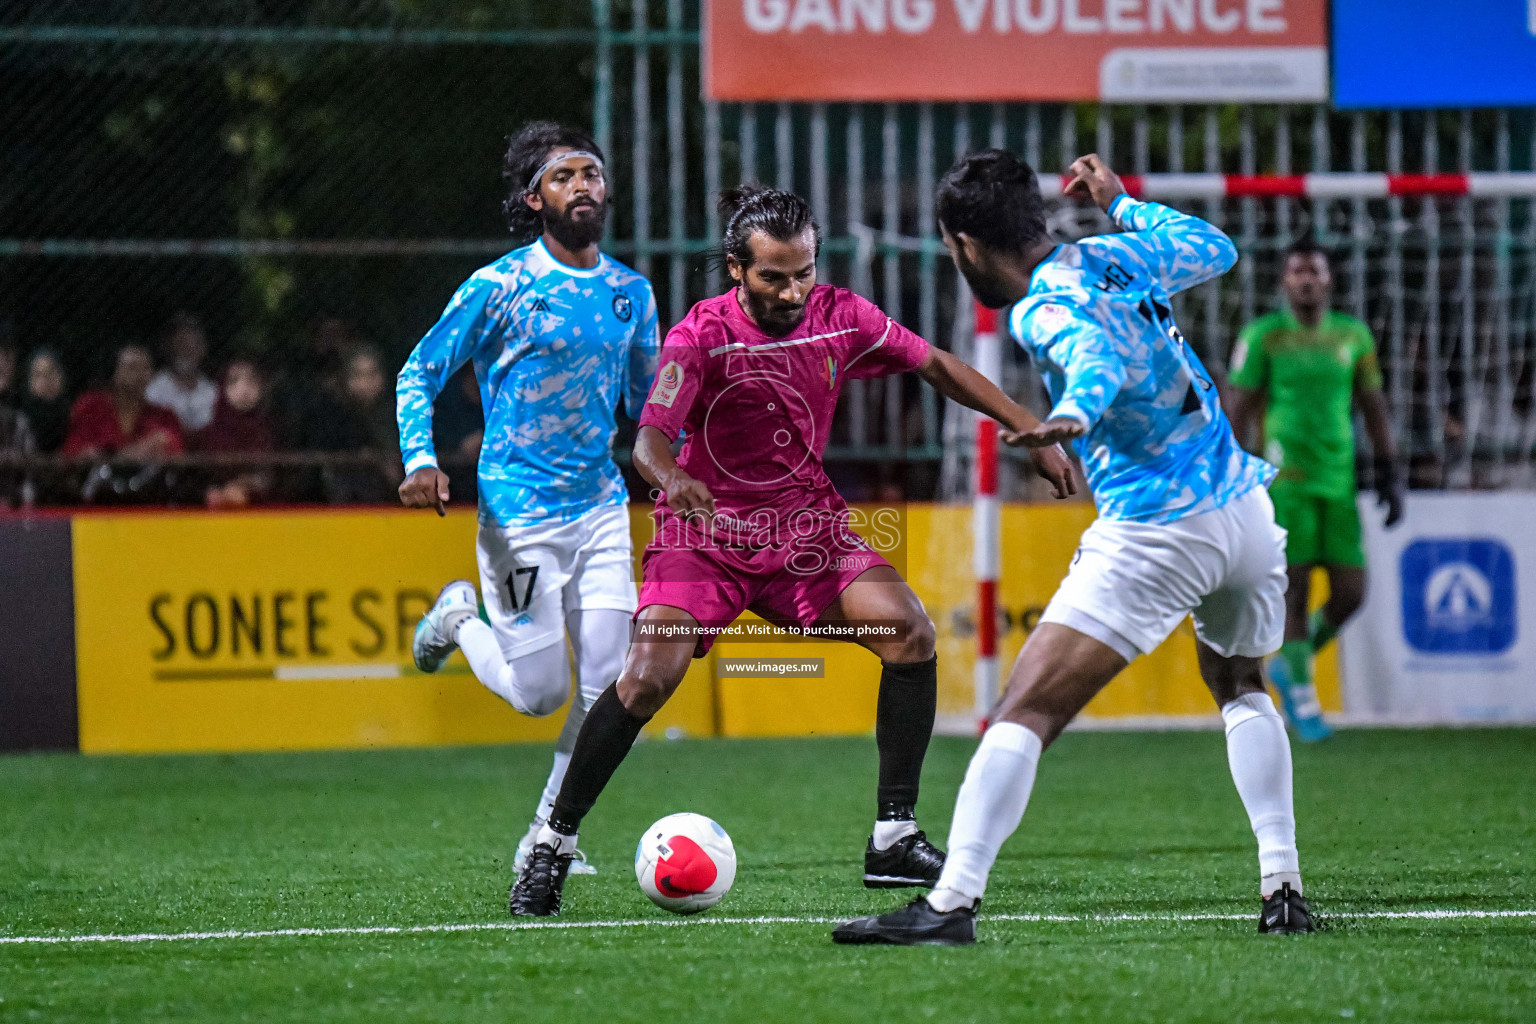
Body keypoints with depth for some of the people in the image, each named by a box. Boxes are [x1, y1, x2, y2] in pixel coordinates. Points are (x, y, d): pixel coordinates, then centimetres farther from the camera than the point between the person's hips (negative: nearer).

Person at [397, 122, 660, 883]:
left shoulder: (630, 292, 9)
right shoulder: (498, 287, -7)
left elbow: (647, 400, 22)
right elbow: (419, 374, -2)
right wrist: (420, 460, -17)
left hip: (602, 509, 5)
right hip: (518, 514, -5)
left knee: (606, 691, -3)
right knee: (539, 692, -4)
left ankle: (545, 841, 12)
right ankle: (461, 617, 27)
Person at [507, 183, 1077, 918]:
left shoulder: (841, 317, -5)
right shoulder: (701, 335, -17)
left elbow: (936, 367, 8)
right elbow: (648, 440, -26)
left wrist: (1030, 431, 4)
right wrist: (673, 479, -50)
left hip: (805, 526, 4)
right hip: (707, 529, -4)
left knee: (910, 632, -16)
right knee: (646, 679, -22)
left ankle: (893, 840, -7)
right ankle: (553, 846, -5)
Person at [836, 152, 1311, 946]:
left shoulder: (1040, 310, -8)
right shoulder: (1113, 256, 12)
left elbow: (1100, 353, -31)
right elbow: (1215, 249, 31)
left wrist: (1074, 414, -50)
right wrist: (1122, 203, 40)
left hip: (1155, 538, -8)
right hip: (1248, 514, 8)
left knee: (1025, 713, -9)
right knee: (1240, 689, 31)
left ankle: (951, 903, -19)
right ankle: (1282, 888, 22)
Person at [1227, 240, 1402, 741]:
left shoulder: (1353, 336, 10)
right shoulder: (1262, 337, -1)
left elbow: (1373, 407, 17)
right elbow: (1239, 411, -1)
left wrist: (1388, 474, 12)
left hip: (1339, 481, 4)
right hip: (1285, 481, -4)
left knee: (1350, 592, -2)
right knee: (1296, 588, -6)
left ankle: (1289, 664, 24)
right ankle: (1303, 699, 7)